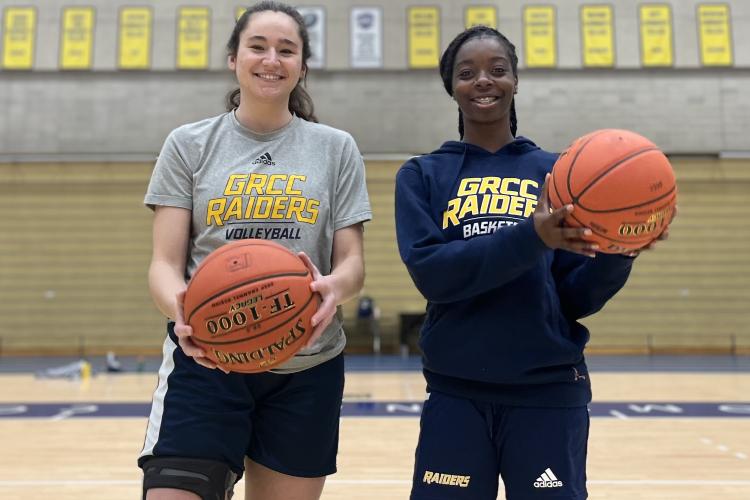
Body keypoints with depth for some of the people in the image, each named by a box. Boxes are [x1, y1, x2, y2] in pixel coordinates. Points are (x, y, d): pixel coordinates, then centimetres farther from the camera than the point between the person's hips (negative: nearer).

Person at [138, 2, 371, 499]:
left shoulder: (336, 149, 5)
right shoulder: (189, 145, 4)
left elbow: (352, 262, 2)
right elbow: (165, 262, -1)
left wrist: (333, 288, -23)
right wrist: (179, 308, -25)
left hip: (307, 368, 1)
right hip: (204, 363, -1)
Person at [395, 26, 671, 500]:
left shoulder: (556, 171, 6)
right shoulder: (422, 174, 4)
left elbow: (577, 298, 3)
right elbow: (430, 271, -12)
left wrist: (619, 250, -16)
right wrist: (530, 238, -23)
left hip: (548, 390, 1)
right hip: (455, 392, 0)